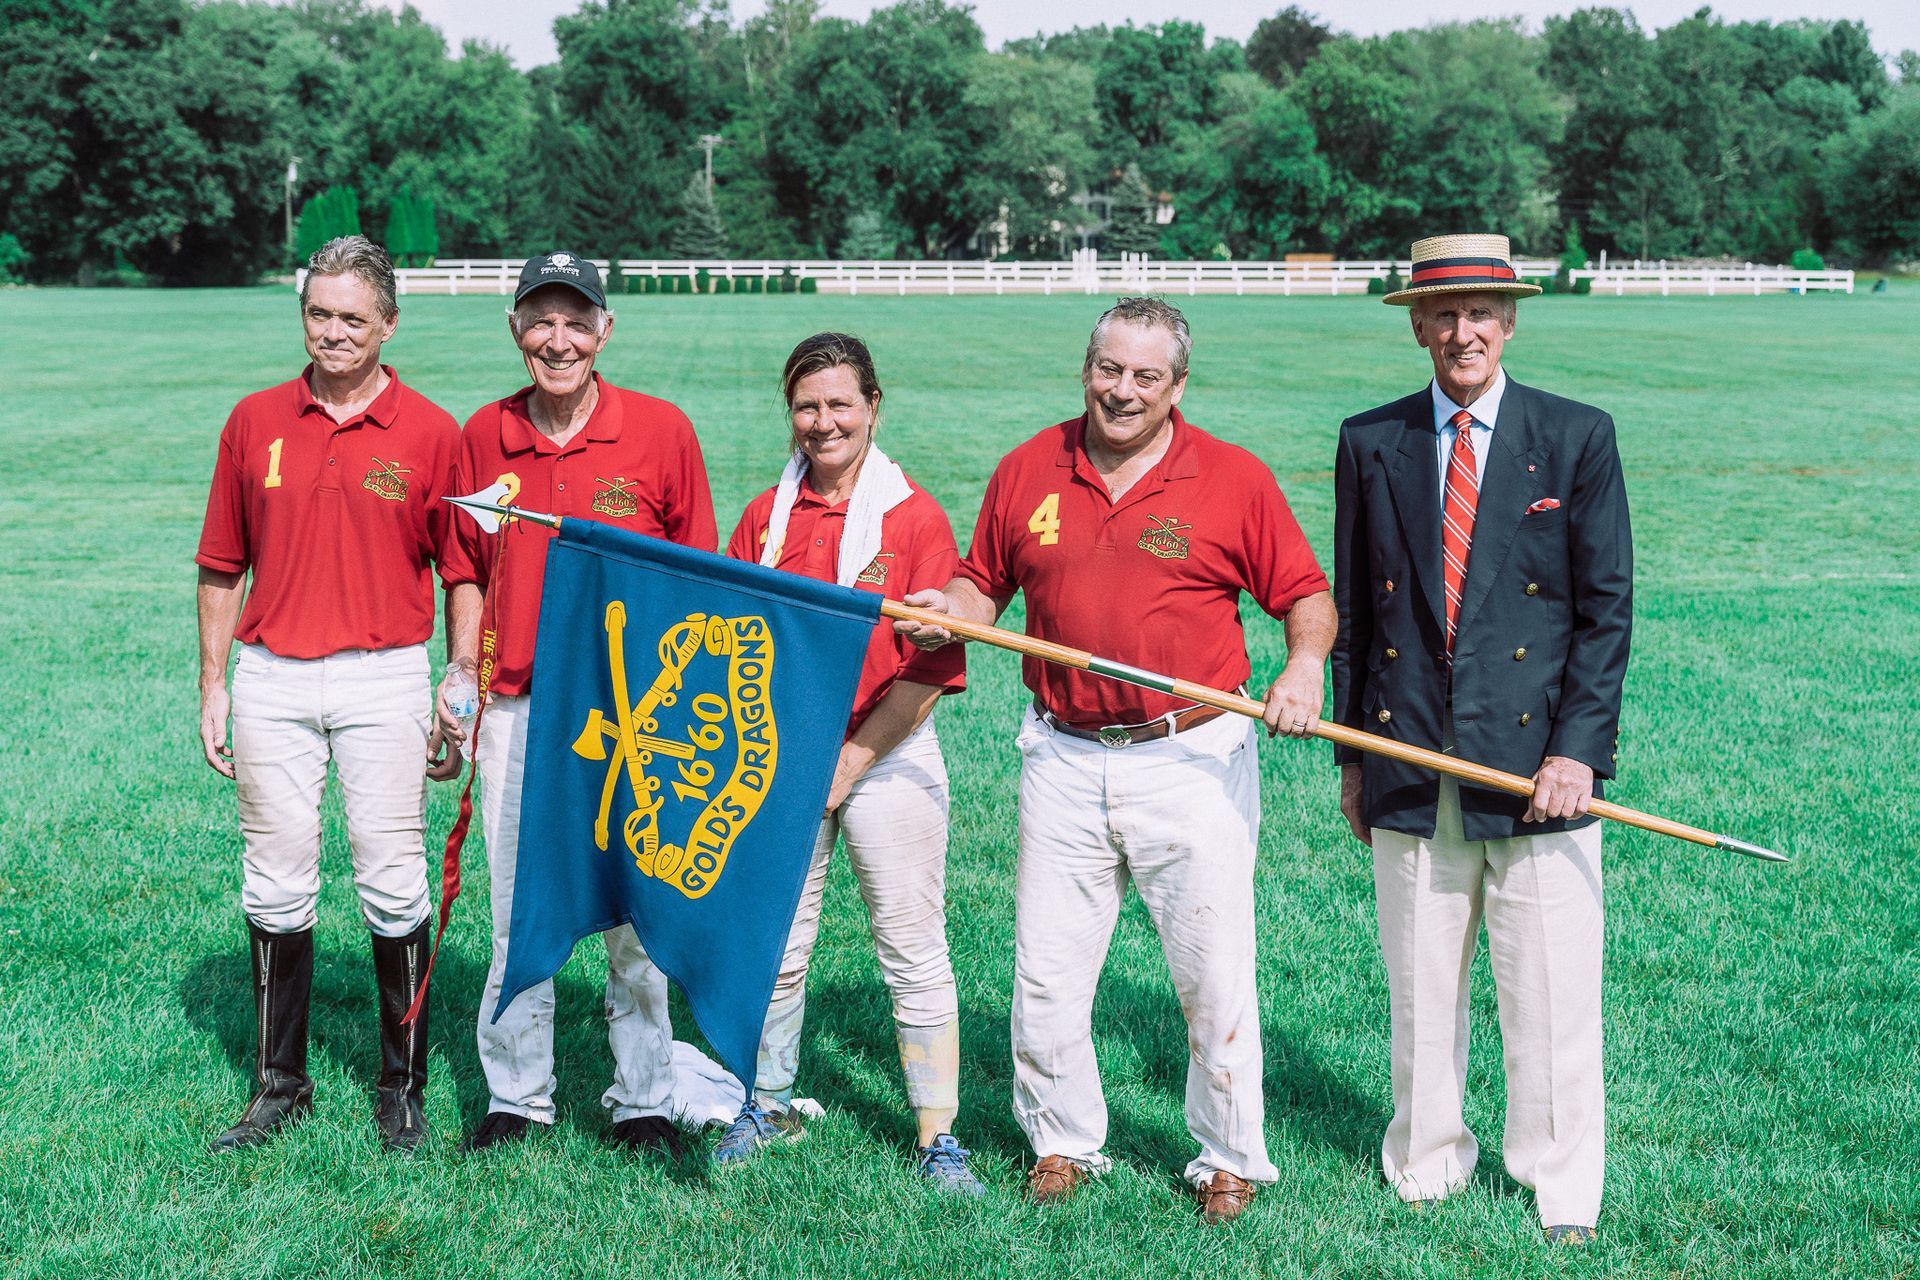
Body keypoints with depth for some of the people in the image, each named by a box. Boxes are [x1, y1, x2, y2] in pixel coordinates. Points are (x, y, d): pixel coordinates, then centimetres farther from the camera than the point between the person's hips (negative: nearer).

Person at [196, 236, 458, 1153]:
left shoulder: (431, 433, 0)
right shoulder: (255, 422, 7)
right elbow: (221, 568, 11)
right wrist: (213, 687, 8)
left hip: (384, 678, -2)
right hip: (270, 678, 2)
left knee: (393, 883, -1)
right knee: (275, 884, 6)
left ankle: (401, 1086, 12)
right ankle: (280, 1084, 18)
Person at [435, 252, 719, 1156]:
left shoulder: (661, 432, -3)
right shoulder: (482, 437, 5)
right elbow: (466, 569, 15)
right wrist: (460, 667, 5)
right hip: (515, 707, 2)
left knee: (637, 912, 4)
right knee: (517, 912, 10)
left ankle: (644, 1103, 17)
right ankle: (515, 1098, 22)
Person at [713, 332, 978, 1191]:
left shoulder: (914, 517, -5)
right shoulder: (765, 517, 7)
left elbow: (931, 668, -8)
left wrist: (850, 762, -11)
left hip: (887, 756, -3)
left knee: (912, 948, 0)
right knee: (775, 946, 11)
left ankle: (938, 1137, 8)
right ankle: (769, 1105, 29)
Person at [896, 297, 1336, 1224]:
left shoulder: (1234, 479, -3)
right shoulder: (1028, 470, 4)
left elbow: (1306, 595, 0)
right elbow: (984, 585, 12)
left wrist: (1304, 665, -19)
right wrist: (946, 612, -9)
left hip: (1192, 758, -2)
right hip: (1064, 758, 3)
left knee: (1214, 976, 4)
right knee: (1046, 974, 8)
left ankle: (1228, 1158, 21)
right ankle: (1063, 1141, 28)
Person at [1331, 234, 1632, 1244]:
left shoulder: (1578, 437, 2)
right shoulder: (1371, 443, 8)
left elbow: (1607, 609, 0)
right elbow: (1350, 612, 11)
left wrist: (1579, 749, -10)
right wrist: (1352, 755, 7)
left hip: (1536, 763, -2)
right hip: (1410, 767, 2)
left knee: (1552, 996, 2)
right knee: (1419, 990, 10)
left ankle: (1561, 1186, 17)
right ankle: (1424, 1168, 25)